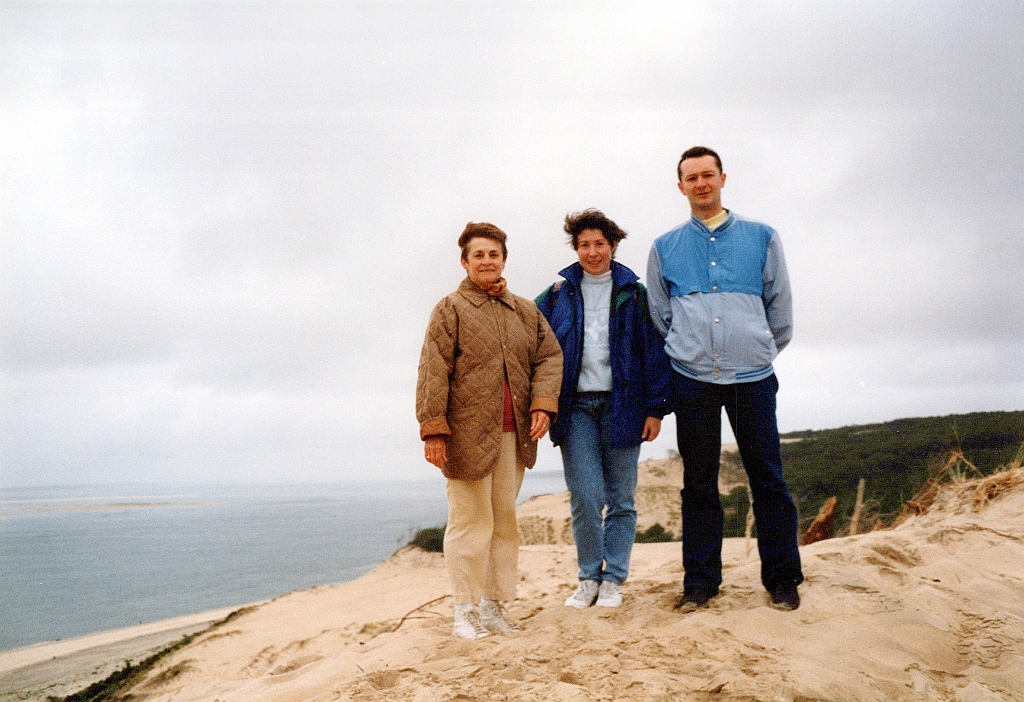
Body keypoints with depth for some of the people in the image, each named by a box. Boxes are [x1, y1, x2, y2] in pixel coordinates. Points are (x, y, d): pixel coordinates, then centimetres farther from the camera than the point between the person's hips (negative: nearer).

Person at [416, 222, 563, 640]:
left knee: (505, 521, 10)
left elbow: (550, 355, 13)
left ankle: (494, 605, 21)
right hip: (468, 433, -5)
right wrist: (433, 430, -13)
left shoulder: (526, 312, 16)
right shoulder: (451, 310, 1)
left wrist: (543, 404, -3)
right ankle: (465, 610, 12)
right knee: (470, 522, 0)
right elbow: (433, 373, -6)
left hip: (514, 435, 5)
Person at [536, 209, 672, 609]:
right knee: (585, 497, -5)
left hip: (621, 403, 0)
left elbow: (654, 352, 3)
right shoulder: (558, 295, 10)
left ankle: (613, 579, 14)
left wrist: (655, 407, -2)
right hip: (576, 405, 1)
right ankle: (589, 577, 10)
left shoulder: (633, 294, 6)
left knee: (620, 497, 4)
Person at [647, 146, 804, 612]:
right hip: (692, 378, 1)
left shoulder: (762, 238, 7)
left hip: (752, 376, 0)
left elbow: (780, 307, 12)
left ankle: (782, 578, 15)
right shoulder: (665, 248, 10)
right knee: (698, 482, 6)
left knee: (767, 478, 2)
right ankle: (699, 581, 16)